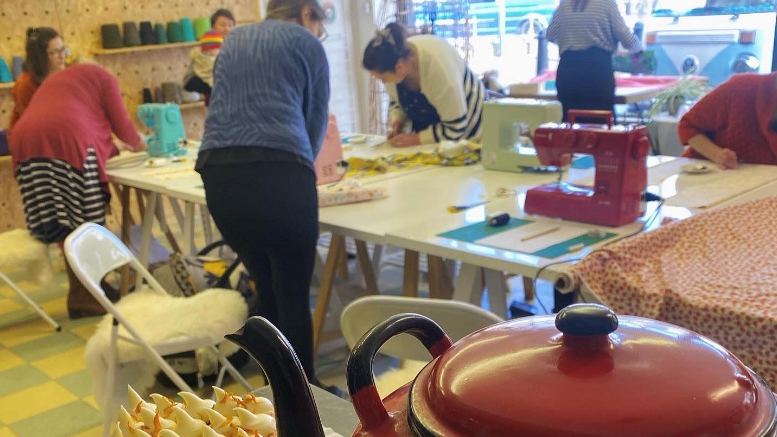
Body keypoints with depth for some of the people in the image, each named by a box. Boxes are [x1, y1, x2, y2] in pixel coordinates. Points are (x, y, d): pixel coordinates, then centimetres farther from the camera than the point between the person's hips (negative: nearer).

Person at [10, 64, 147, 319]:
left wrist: (114, 149, 49)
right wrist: (137, 143, 35)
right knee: (85, 224, 1)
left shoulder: (54, 80, 39)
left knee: (64, 229, 7)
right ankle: (87, 299, 4)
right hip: (67, 142, -6)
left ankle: (82, 296, 13)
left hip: (27, 145, 6)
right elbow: (121, 125, 15)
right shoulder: (101, 77, 21)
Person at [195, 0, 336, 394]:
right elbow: (315, 119, 19)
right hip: (279, 173, -5)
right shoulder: (307, 43, 14)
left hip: (218, 174, 5)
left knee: (266, 289, 19)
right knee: (294, 295, 7)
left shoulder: (232, 42, 28)